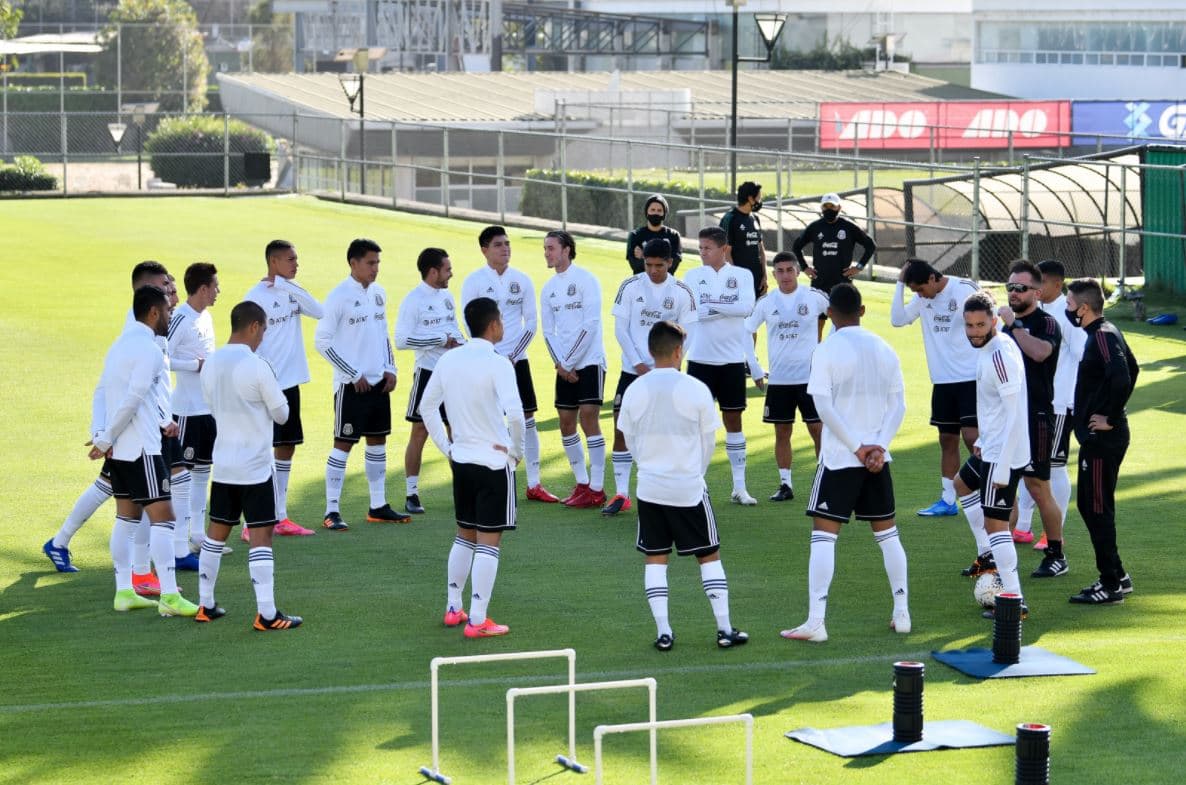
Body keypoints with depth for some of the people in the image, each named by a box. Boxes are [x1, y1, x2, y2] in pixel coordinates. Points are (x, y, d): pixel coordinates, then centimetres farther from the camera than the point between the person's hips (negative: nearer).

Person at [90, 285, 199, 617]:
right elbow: (132, 399, -19)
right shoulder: (149, 350, -15)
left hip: (118, 449, 9)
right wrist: (106, 438, -12)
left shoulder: (120, 344, 14)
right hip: (141, 449, -9)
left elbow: (102, 392, 12)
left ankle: (124, 592, 16)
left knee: (127, 516, 14)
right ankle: (169, 596, -10)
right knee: (162, 516, -7)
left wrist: (104, 436, 3)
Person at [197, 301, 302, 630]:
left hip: (223, 464, 6)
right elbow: (281, 414, -8)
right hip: (256, 466, -6)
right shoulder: (257, 367, -17)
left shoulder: (211, 366, 3)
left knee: (217, 531, 15)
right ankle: (267, 614, -7)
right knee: (261, 535, -5)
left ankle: (205, 605, 21)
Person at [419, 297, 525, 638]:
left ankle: (453, 609, 25)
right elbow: (515, 413, -26)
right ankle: (477, 620, -2)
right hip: (494, 462, -6)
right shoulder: (497, 364, -16)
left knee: (465, 535, 20)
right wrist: (517, 450, -11)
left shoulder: (448, 360, 4)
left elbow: (427, 407, 13)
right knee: (489, 542, -1)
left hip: (461, 460, 6)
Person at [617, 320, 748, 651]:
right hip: (689, 488, -2)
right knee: (709, 556, 9)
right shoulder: (696, 390, -10)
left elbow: (630, 440, 8)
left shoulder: (634, 391, -3)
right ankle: (724, 629, 9)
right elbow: (708, 441, 0)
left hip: (649, 487, 2)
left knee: (655, 559, 10)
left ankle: (663, 632, 6)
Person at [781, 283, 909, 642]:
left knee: (824, 534, -4)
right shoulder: (884, 349, 7)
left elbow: (824, 406, -15)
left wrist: (858, 447, -11)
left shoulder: (827, 350, -9)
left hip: (840, 457, -5)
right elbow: (898, 404, 4)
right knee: (887, 532, 16)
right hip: (877, 456, 5)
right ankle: (902, 613, 18)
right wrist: (879, 446, -4)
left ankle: (815, 622, -10)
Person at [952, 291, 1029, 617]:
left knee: (995, 522, -11)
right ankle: (988, 555, 39)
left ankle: (1014, 600, -10)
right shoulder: (988, 348, 7)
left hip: (1004, 455, -11)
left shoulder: (1000, 355, -23)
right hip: (991, 447, 11)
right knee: (962, 483, 33)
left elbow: (1014, 414, -26)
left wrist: (1002, 467, -27)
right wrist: (983, 440, 27)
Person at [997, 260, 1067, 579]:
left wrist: (1013, 325, -22)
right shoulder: (1007, 323, 16)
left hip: (1036, 417, -7)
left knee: (1037, 487, -5)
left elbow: (1040, 352, -30)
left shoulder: (1045, 323, -7)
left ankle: (1057, 556, 6)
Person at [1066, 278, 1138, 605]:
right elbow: (1131, 368, 26)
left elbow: (1122, 378, -31)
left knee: (1097, 508, -4)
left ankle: (1111, 585, 1)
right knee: (1088, 505, 16)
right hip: (1098, 437, 10)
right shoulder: (1107, 332, 13)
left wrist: (1109, 417, -21)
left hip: (1102, 438, -10)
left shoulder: (1102, 337, -18)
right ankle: (1117, 577, 22)